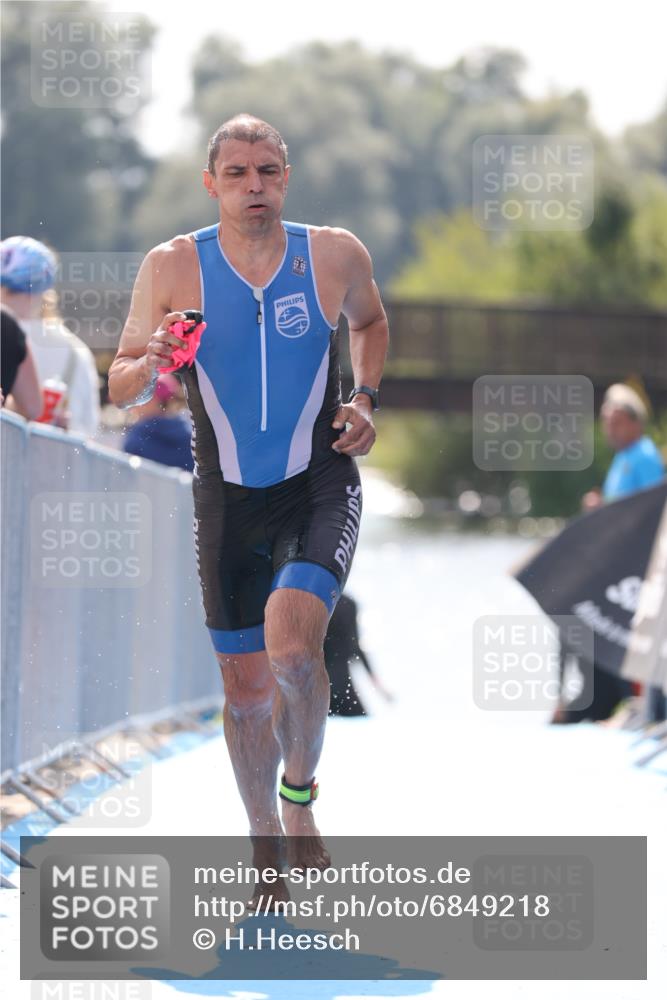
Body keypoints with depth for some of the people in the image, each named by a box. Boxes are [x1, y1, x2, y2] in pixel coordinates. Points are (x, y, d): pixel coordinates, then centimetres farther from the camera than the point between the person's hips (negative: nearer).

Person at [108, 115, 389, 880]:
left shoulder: (335, 255, -5)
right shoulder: (173, 268, -7)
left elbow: (368, 321, 18)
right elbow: (119, 388, 0)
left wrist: (365, 397, 2)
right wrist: (151, 365, -22)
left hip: (321, 484, -1)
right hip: (228, 499, 1)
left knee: (291, 644, -24)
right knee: (246, 686, 8)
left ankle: (300, 791, 3)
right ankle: (266, 841, 29)